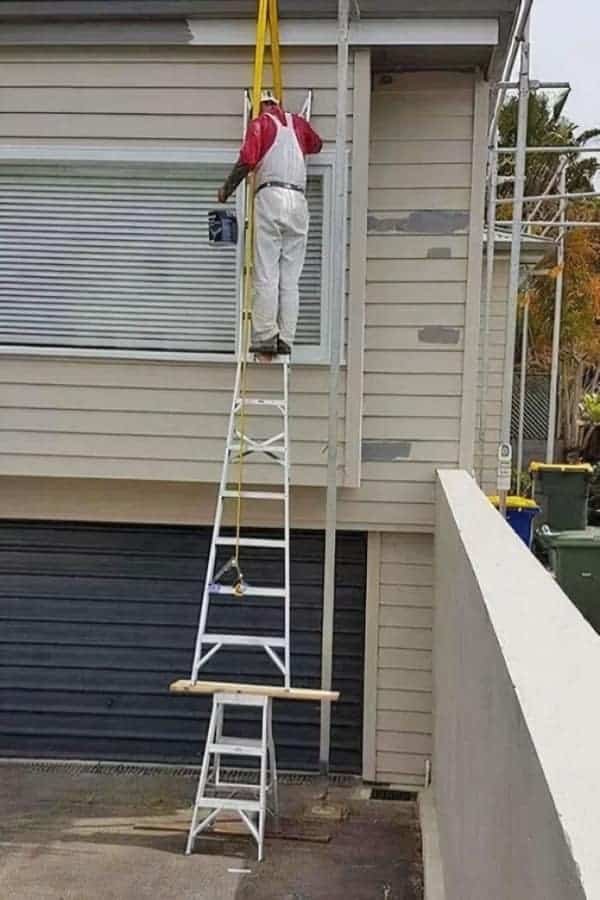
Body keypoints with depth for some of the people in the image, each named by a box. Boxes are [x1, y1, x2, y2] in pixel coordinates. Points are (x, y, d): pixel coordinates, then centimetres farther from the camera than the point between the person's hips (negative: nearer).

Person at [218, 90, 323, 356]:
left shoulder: (260, 123, 8)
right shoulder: (298, 123, 21)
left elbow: (247, 161, -6)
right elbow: (316, 144, 40)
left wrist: (226, 189, 5)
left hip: (271, 196, -4)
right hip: (298, 201, 4)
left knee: (266, 275, -5)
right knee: (290, 278, 3)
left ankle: (265, 336, -9)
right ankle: (285, 338, 1)